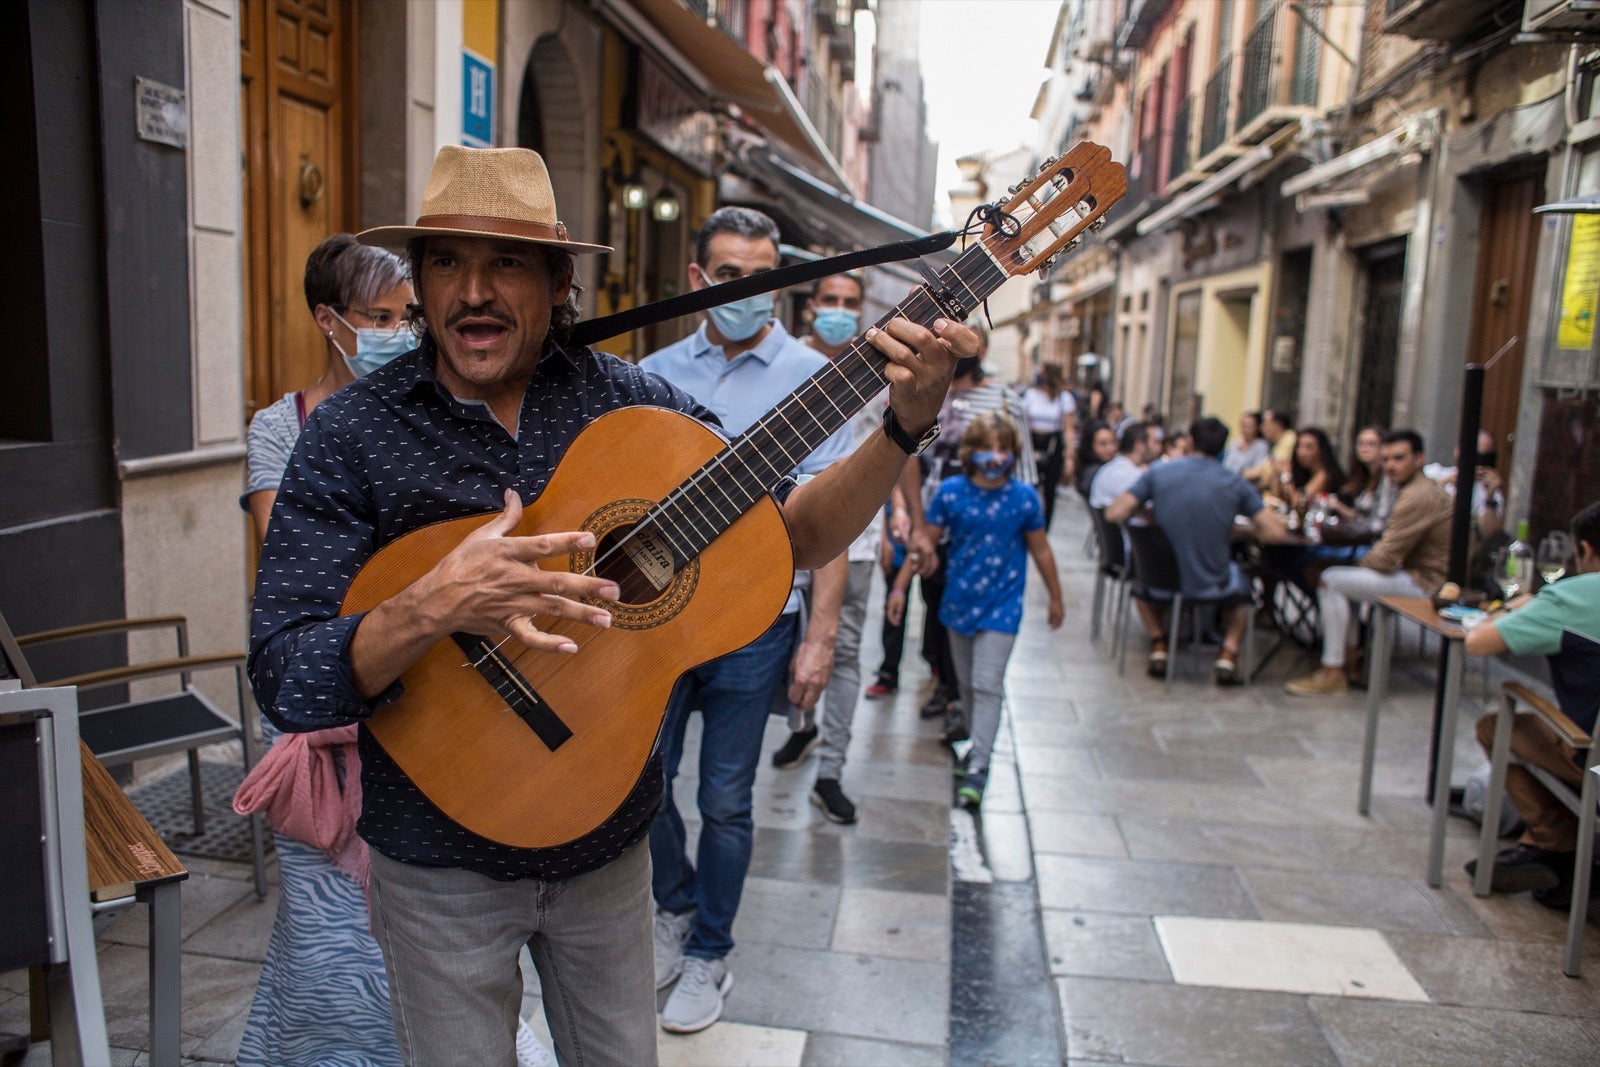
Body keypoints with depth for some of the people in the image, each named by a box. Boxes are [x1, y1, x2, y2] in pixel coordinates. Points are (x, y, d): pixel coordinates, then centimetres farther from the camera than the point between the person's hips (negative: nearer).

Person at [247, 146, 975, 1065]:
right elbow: (282, 678, -18)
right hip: (442, 865, -2)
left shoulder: (632, 401, -6)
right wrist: (433, 609, -36)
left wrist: (906, 426, -19)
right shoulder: (351, 434, -13)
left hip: (608, 842, 3)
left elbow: (800, 532, -5)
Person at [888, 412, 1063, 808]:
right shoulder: (951, 491, -7)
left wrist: (1055, 597, 11)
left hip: (1001, 607, -2)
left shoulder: (1024, 498, -8)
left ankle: (978, 767, -4)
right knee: (966, 683, 15)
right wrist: (900, 586, -2)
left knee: (987, 685, -8)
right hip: (958, 603, 3)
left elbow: (1040, 550, 3)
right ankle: (980, 743, 33)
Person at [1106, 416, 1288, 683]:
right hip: (1212, 585, 0)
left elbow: (1114, 514, -9)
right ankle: (1229, 651, 15)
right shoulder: (1236, 483, -6)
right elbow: (1276, 533, -9)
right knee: (1241, 582, 35)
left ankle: (1158, 645, 22)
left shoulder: (1158, 472, -6)